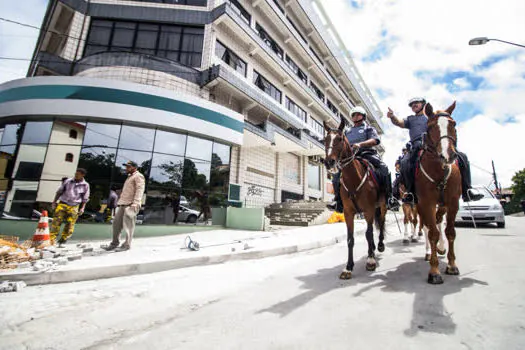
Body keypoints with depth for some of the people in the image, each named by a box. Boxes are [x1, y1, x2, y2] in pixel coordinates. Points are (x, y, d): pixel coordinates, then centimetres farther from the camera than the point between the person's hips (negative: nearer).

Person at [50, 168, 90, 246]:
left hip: (74, 207, -1)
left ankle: (62, 241, 15)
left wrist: (82, 208, -2)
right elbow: (59, 192, 12)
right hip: (62, 204, 1)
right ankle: (52, 239, 4)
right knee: (56, 221, -6)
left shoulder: (85, 185, 1)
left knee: (70, 225, 0)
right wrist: (54, 202, 7)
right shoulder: (68, 181, 3)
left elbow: (85, 199, 7)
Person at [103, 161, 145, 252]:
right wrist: (120, 201, 21)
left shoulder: (138, 176, -3)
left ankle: (126, 245, -1)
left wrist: (135, 203, -26)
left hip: (130, 204, -9)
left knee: (128, 225, -6)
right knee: (116, 223, 8)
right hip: (122, 204, 9)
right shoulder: (130, 177, 27)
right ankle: (114, 243, 17)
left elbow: (139, 190, -16)